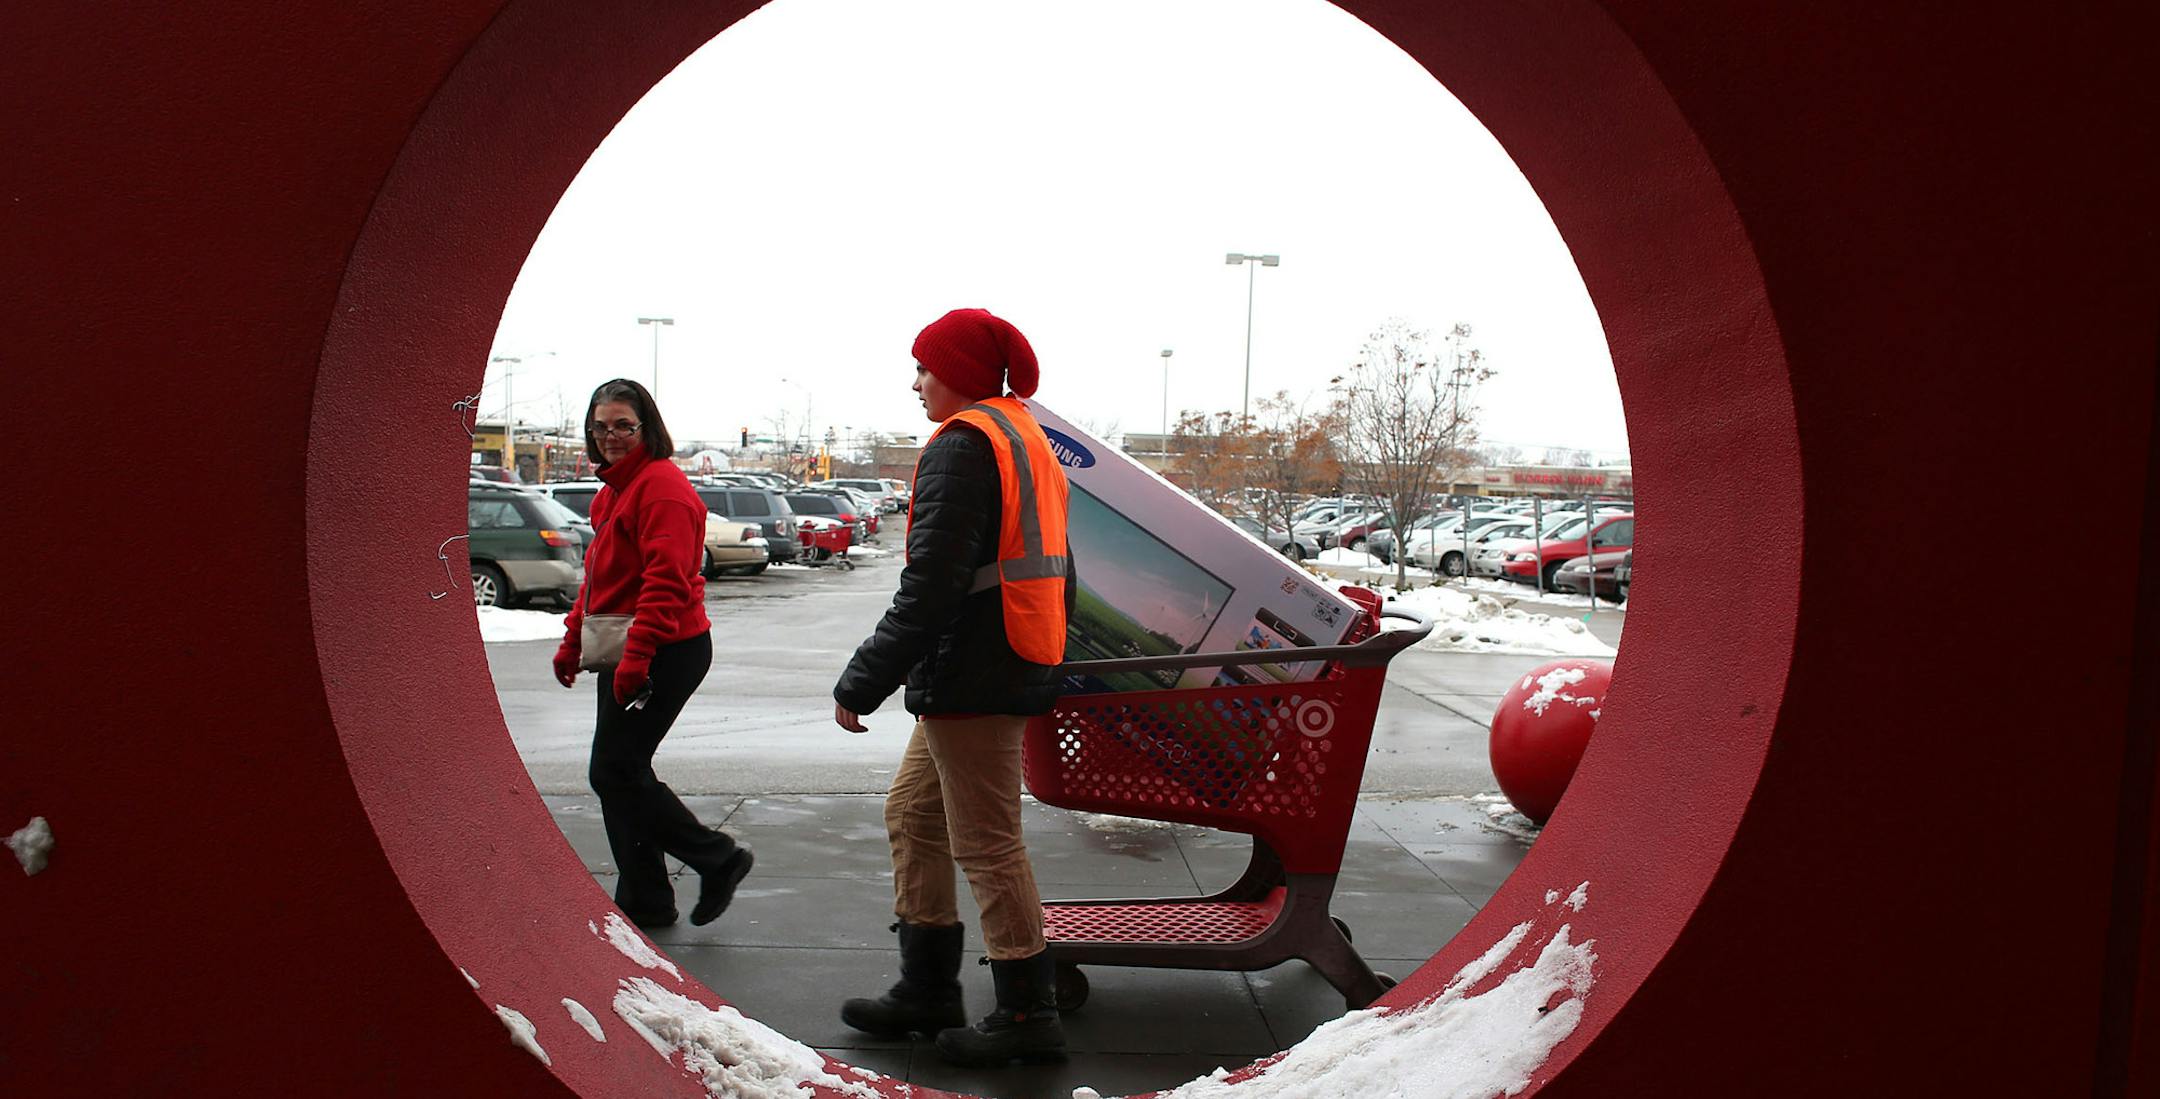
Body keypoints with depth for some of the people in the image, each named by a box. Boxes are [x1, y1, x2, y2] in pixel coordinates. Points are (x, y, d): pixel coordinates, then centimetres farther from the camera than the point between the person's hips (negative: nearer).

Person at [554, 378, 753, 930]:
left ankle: (718, 859, 6)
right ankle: (644, 902, 21)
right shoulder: (614, 488, 17)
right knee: (622, 772, 11)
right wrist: (573, 640, 22)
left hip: (663, 654, -10)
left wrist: (636, 656, -26)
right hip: (622, 655, 10)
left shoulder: (663, 486, -14)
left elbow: (665, 581, -22)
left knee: (614, 772, -7)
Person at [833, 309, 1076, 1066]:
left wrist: (862, 683, -17)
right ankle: (928, 990, 25)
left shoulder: (962, 445, -13)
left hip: (970, 680, -10)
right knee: (914, 815, 18)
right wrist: (1043, 663, 27)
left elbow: (930, 586, -21)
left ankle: (1027, 1015, 6)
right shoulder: (1028, 439, 18)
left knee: (987, 844, -3)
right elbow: (1055, 574, 21)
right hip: (1018, 669, 11)